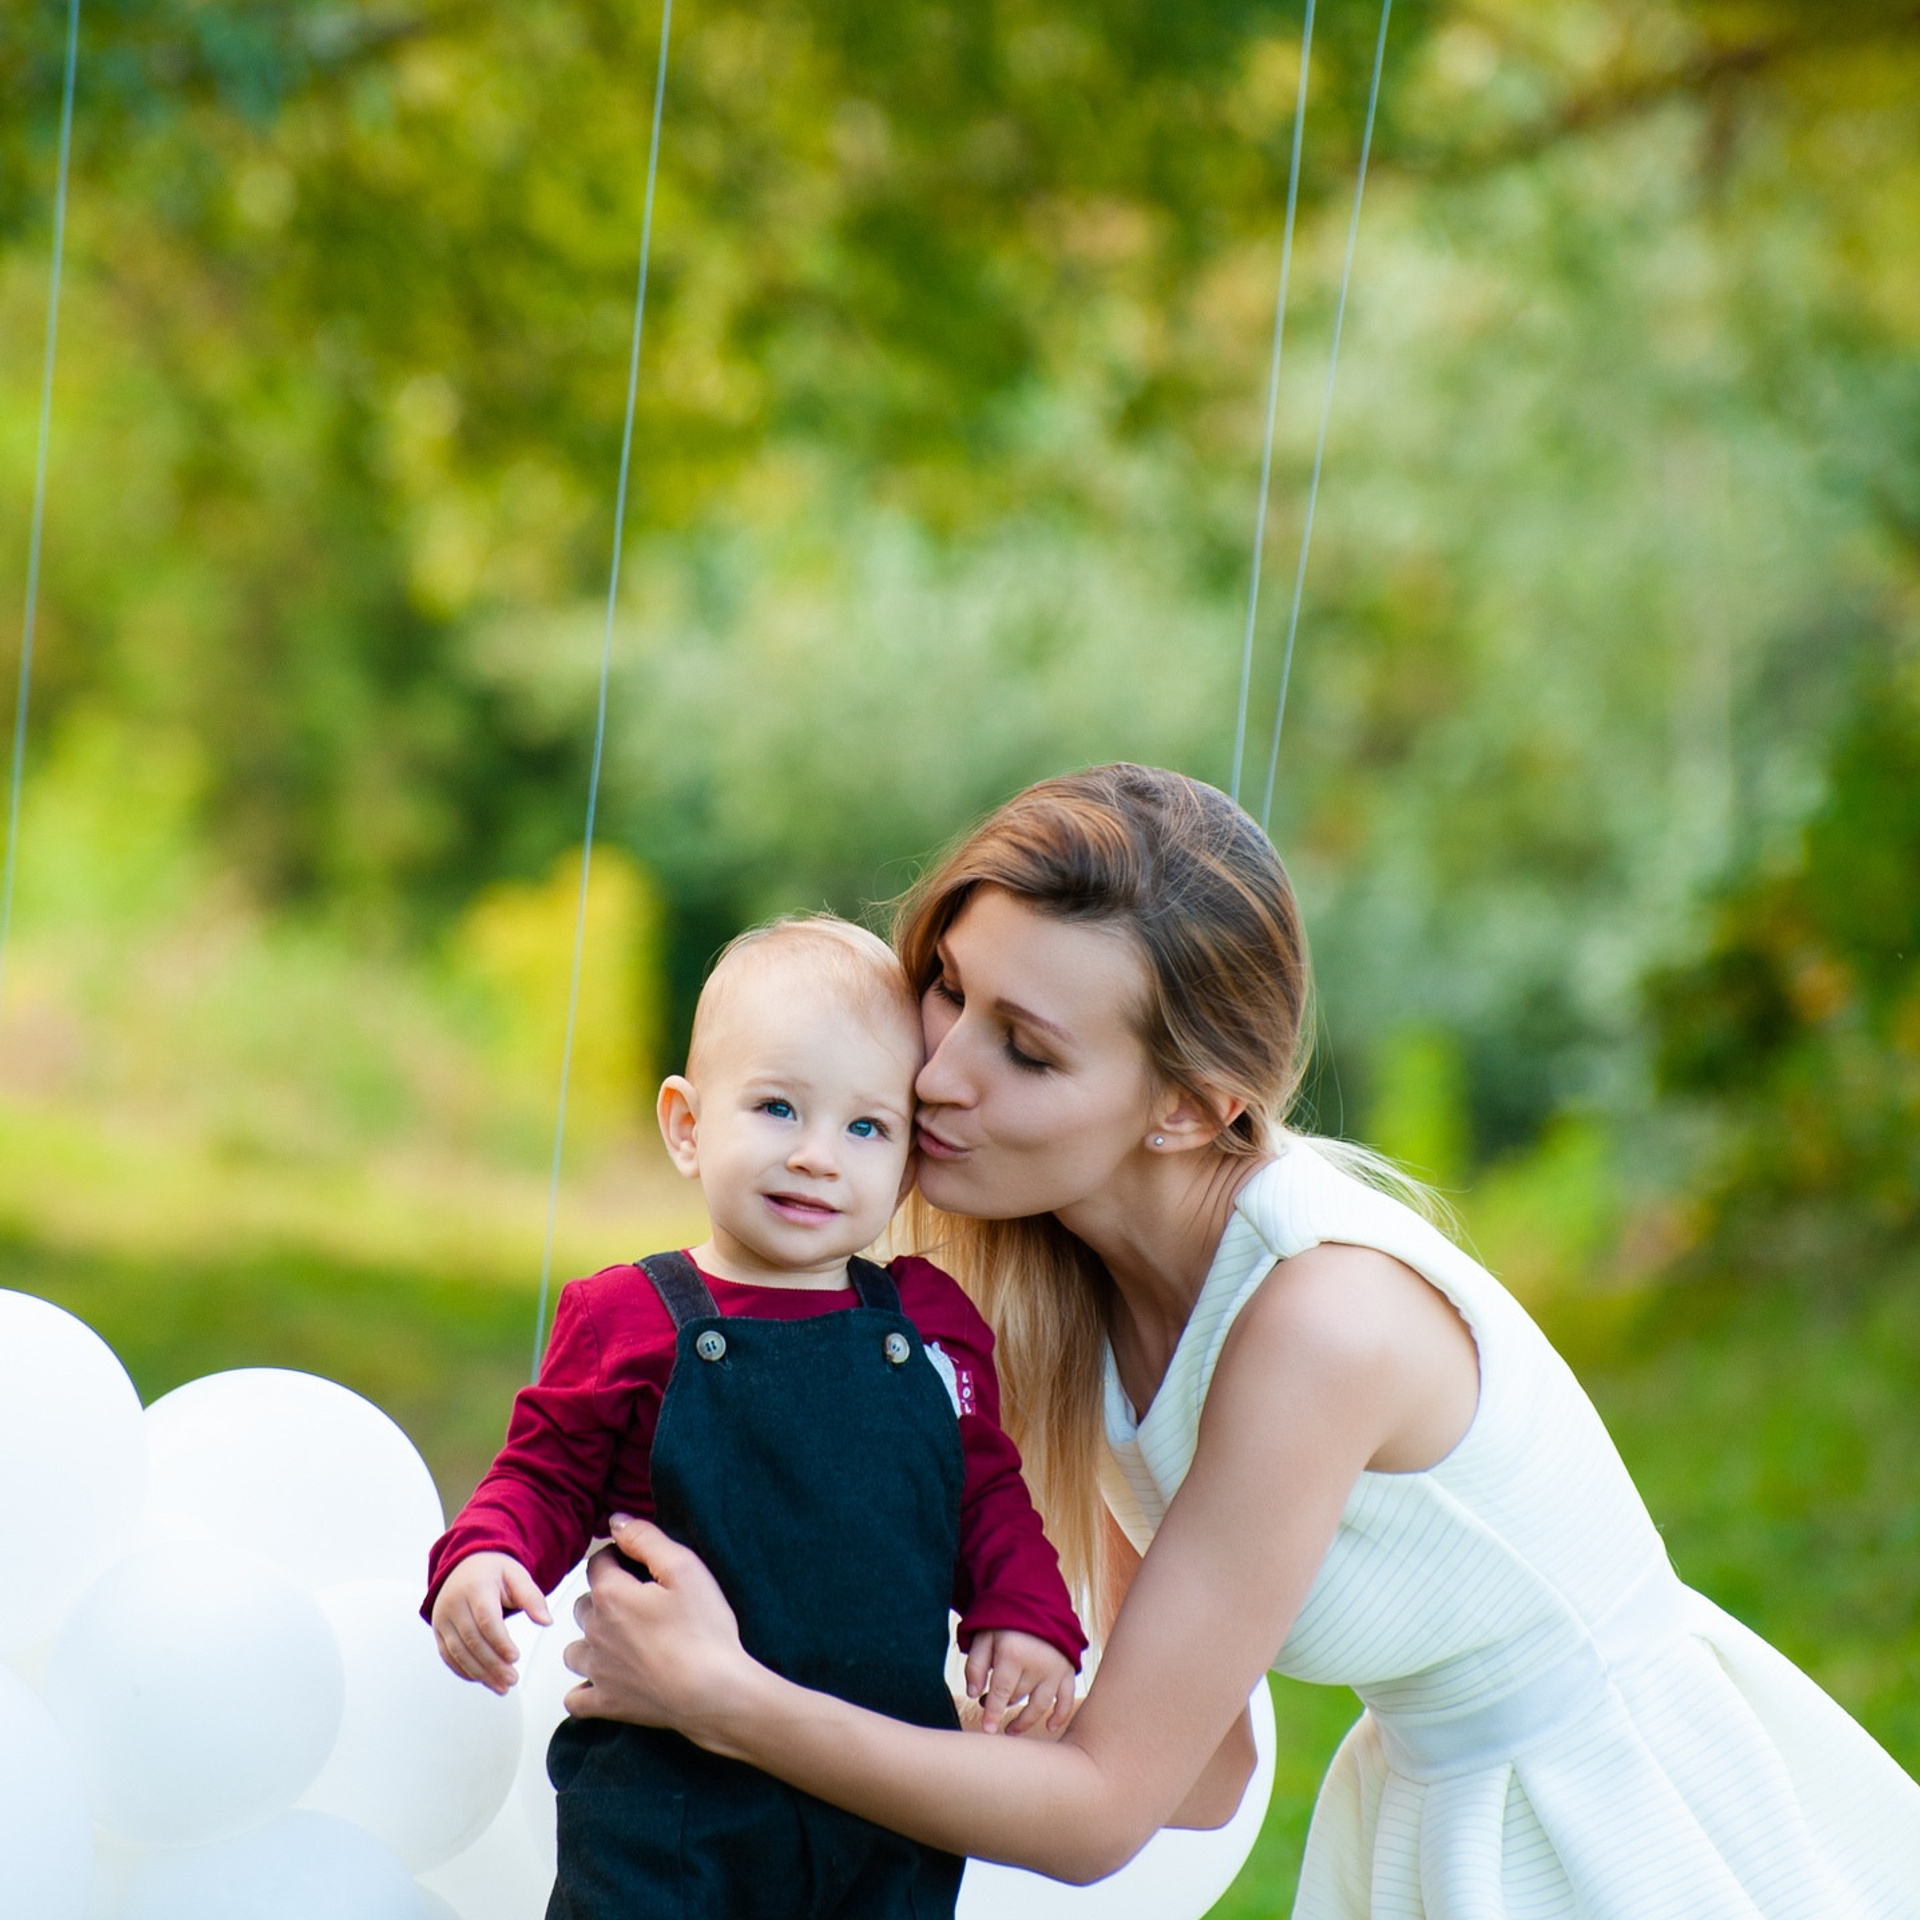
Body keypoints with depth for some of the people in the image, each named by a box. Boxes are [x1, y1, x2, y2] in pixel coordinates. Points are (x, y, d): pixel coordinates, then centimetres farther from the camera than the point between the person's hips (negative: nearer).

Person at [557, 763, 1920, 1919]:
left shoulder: (1321, 1320, -30)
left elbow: (1103, 1807, -24)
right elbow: (1200, 1779, -4)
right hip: (1420, 1804, 6)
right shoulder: (1084, 1275, -8)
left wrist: (720, 1697, -22)